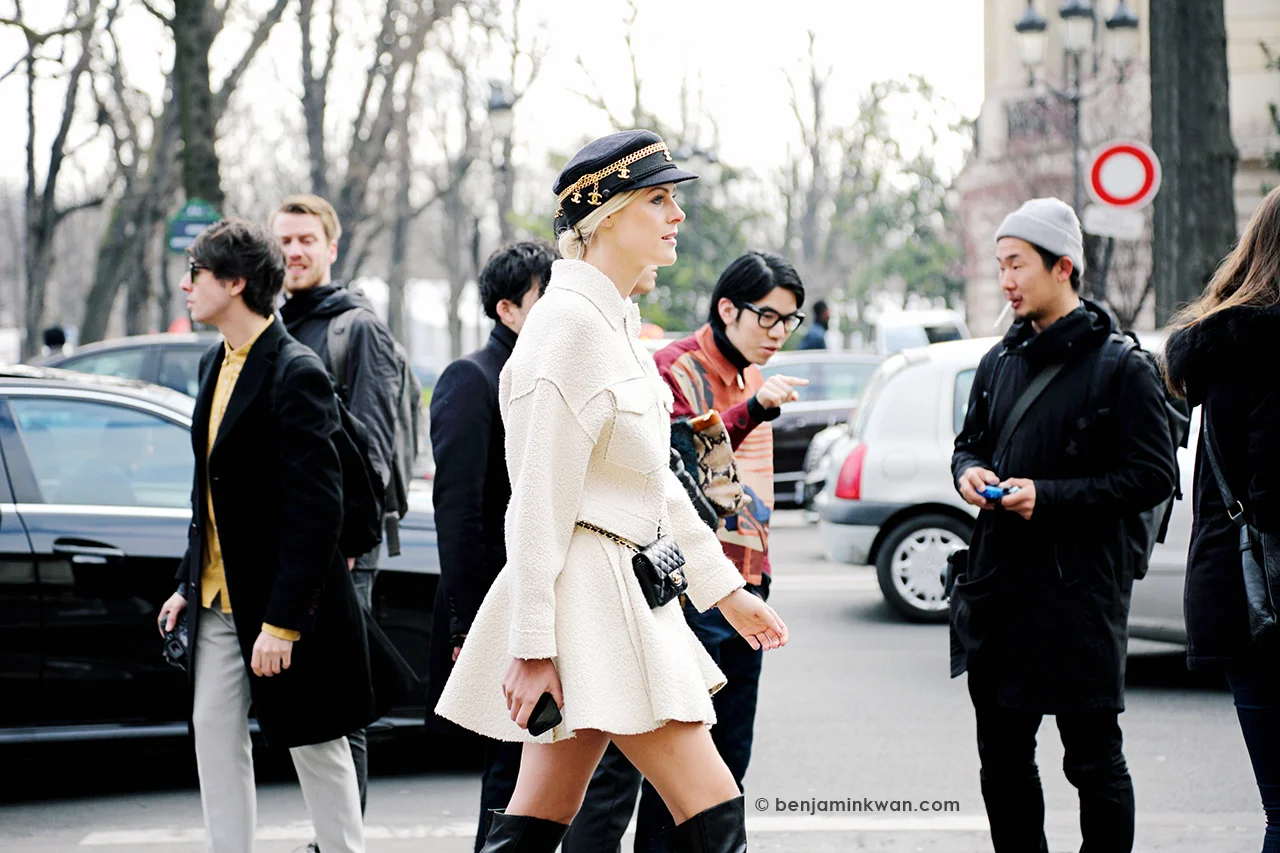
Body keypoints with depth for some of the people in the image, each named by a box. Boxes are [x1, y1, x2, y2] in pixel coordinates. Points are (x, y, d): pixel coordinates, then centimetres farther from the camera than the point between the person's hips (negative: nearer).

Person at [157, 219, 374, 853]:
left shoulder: (296, 374, -18)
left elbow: (317, 508, -21)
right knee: (215, 732, 8)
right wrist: (187, 584, 14)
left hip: (282, 598, -8)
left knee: (316, 747, 4)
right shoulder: (216, 365, 9)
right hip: (220, 596, 8)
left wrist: (282, 621, -23)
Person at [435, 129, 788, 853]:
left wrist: (725, 587, 23)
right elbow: (540, 502, -18)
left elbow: (656, 480, 22)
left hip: (623, 594, 10)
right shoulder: (570, 323, -15)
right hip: (588, 595, -10)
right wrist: (532, 645, -19)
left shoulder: (619, 324, 15)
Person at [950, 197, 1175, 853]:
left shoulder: (1120, 368, -8)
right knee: (1003, 756, 13)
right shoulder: (999, 363, 14)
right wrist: (969, 473, 1)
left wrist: (1048, 497, -19)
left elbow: (1153, 476, -13)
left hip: (1080, 591, -7)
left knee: (1094, 760, -1)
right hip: (998, 580, 7)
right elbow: (968, 444, 26)